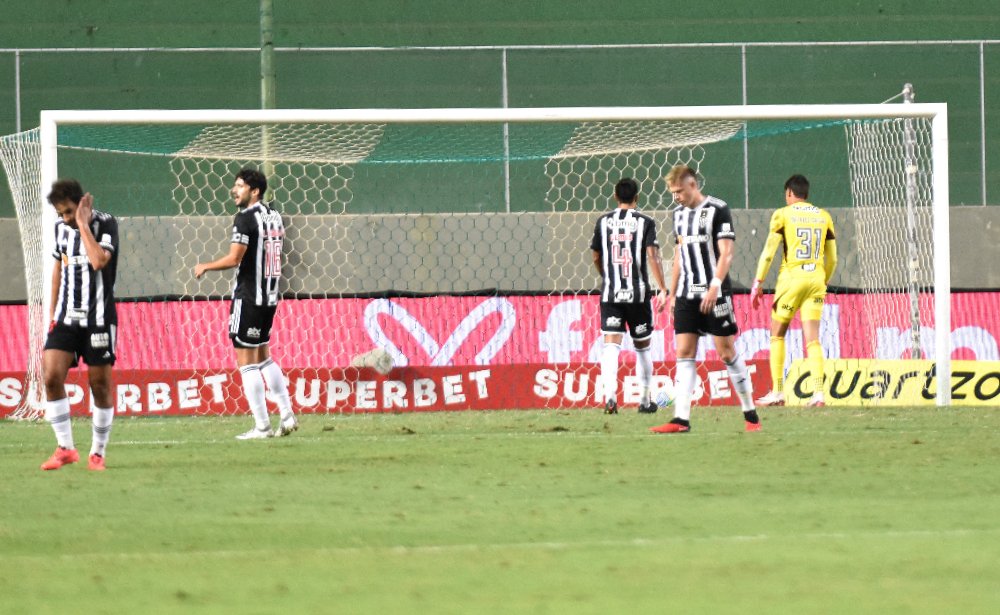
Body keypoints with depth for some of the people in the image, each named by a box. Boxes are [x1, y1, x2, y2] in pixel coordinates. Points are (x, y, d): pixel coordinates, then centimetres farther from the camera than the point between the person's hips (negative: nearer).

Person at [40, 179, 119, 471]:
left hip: (98, 318, -4)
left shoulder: (105, 223, -10)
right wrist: (52, 311, 18)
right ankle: (65, 448, -1)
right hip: (66, 316, 4)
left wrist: (83, 225, -21)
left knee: (100, 386, 0)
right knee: (52, 377, -11)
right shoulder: (61, 227, 7)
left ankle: (97, 453, 13)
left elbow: (98, 261, -28)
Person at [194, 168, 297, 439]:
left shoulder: (245, 218, -14)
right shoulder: (274, 217, 10)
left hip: (248, 296, -8)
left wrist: (205, 267, -4)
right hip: (270, 295, 8)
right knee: (263, 356, 19)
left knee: (247, 362, -3)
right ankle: (287, 416, 15)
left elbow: (234, 259, -19)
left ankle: (261, 426, -5)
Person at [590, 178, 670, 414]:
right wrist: (663, 289, -11)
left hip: (610, 292, 1)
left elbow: (596, 257, 15)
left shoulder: (603, 222, 6)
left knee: (611, 345, -6)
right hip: (638, 293, -1)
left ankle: (610, 396, -27)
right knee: (642, 346, 14)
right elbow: (652, 256, -11)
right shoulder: (645, 223, -2)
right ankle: (645, 401, 22)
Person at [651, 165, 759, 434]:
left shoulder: (717, 210, -7)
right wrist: (672, 295, 18)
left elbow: (726, 253, -12)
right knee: (684, 354, -2)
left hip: (714, 294, -6)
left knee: (727, 352, -3)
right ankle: (681, 419, -6)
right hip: (686, 296, 6)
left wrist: (714, 287, -21)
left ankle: (750, 414, 7)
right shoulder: (680, 214, 14)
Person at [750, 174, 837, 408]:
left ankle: (777, 392, 7)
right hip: (816, 280, 3)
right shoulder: (823, 217, 11)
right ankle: (818, 392, -12)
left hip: (791, 278, -3)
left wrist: (758, 283, -3)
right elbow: (832, 259, 13)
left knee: (777, 335, 10)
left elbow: (769, 251, -6)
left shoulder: (783, 215, -1)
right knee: (812, 340, 1)